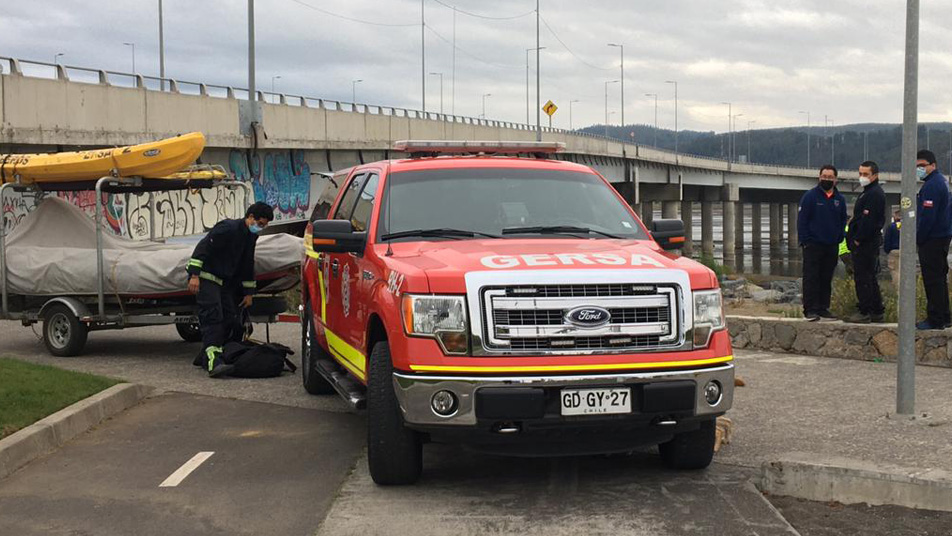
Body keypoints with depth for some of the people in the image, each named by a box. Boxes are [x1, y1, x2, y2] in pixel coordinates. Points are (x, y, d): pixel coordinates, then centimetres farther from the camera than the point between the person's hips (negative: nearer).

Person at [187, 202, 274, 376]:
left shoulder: (251, 237, 11)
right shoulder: (228, 228, -17)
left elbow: (248, 265, 22)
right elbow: (203, 247, -22)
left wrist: (248, 292, 23)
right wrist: (194, 275, -27)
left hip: (224, 282, 9)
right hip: (205, 277, -9)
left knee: (231, 319, 1)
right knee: (212, 316, -21)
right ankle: (214, 360, -33)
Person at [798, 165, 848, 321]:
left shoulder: (840, 199, 9)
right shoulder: (810, 196, -4)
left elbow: (843, 221, 17)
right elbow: (801, 220, -6)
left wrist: (839, 238, 5)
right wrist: (805, 241, -11)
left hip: (832, 246, 4)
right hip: (813, 245, -4)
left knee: (826, 279, 9)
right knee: (811, 279, -4)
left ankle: (823, 308, 15)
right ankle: (810, 310, -3)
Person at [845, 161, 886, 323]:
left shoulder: (874, 194, -14)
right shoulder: (869, 192, 20)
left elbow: (868, 219, -21)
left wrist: (858, 239, -19)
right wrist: (855, 238, 15)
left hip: (866, 243, -11)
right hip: (869, 242, 11)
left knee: (862, 278, -8)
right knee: (870, 278, 15)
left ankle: (865, 313, -7)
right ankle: (877, 311, 21)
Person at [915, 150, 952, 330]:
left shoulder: (931, 185, -17)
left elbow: (927, 216, -22)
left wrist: (918, 238, -13)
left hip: (932, 239, -11)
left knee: (932, 280, -7)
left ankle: (935, 320, -4)